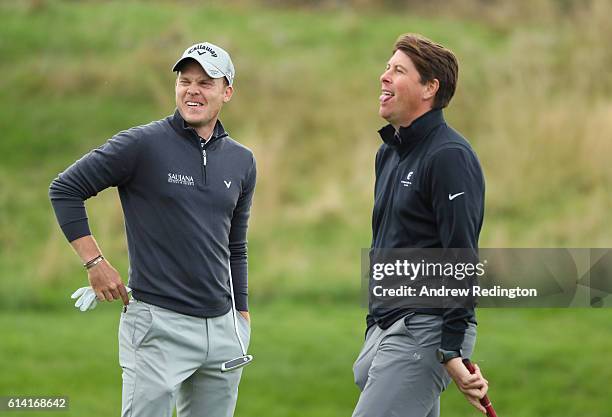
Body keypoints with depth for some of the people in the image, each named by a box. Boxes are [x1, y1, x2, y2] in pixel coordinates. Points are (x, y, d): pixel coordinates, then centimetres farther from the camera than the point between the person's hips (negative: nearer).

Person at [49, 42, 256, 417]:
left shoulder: (241, 161, 12)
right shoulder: (142, 144, -6)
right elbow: (65, 189, -3)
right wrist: (95, 263, -8)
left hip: (222, 327, 6)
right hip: (158, 325, -6)